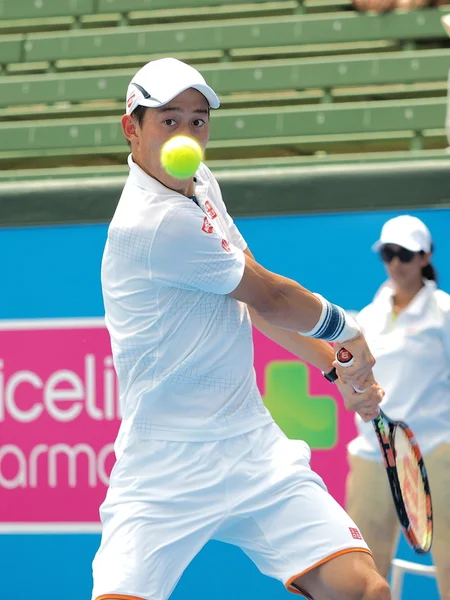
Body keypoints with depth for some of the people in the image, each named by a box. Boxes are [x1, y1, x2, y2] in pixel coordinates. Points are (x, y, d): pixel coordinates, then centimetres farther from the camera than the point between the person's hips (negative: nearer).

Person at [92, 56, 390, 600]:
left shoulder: (200, 184, 10)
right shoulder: (152, 224, -19)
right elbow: (270, 298, -9)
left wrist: (337, 366, 17)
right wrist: (347, 329, 8)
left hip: (255, 449, 7)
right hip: (168, 470, -7)